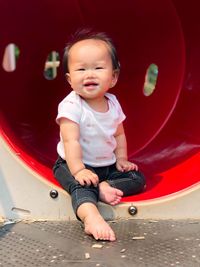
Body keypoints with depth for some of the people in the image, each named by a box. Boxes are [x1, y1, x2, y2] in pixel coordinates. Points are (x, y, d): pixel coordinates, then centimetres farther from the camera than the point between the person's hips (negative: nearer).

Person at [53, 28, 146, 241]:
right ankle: (91, 217, -58)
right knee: (81, 185, -36)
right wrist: (78, 170, -35)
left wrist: (121, 159, 3)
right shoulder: (71, 106, -20)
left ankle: (104, 187, -21)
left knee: (137, 178, -3)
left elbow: (119, 134, 13)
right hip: (73, 165, -7)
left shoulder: (113, 103, 0)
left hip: (108, 166, 7)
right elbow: (71, 141, -26)